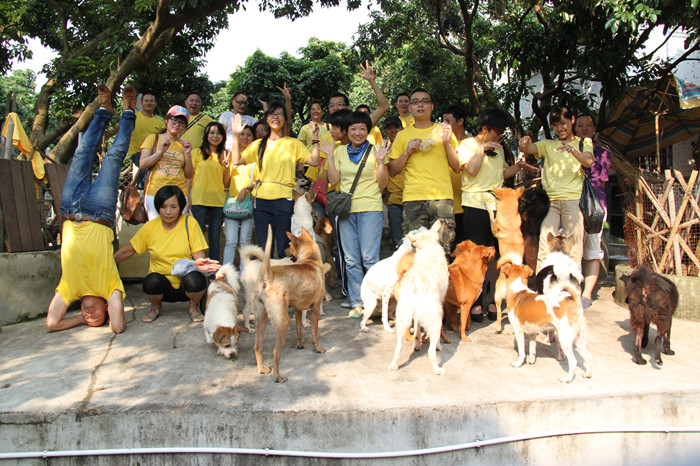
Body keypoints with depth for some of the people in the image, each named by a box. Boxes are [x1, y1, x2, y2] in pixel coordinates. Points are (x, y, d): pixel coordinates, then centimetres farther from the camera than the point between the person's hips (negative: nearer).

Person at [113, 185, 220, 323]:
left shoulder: (190, 223, -4)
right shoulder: (150, 227, 1)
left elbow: (199, 254, -9)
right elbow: (127, 251, 8)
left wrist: (199, 262, -32)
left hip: (185, 286, -1)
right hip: (163, 286, 1)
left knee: (195, 279, -35)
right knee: (152, 280, -32)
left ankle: (193, 306, 1)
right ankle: (156, 307, 3)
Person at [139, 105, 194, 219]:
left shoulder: (184, 145, 15)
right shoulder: (153, 139, 11)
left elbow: (189, 175, 9)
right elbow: (142, 164, 1)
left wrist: (187, 154, -3)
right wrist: (161, 151, -8)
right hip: (154, 193, -1)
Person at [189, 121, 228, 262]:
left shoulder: (223, 156, 16)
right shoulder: (197, 152, 7)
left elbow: (226, 182, 15)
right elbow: (189, 175, 4)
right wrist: (188, 197, -4)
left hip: (218, 200, 3)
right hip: (199, 199, -3)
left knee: (215, 236, 4)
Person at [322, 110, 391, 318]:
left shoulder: (375, 151, 3)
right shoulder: (340, 151, 13)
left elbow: (383, 183, 1)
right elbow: (333, 180, 9)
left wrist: (381, 161, -11)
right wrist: (330, 157, 3)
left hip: (370, 209, -4)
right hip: (346, 210, 4)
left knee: (369, 258, -10)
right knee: (351, 260, 4)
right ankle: (357, 303, 12)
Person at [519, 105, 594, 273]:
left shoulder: (584, 142, 14)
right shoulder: (547, 145, 19)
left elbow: (588, 162, -6)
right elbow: (527, 148, 0)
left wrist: (572, 149, -26)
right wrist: (524, 143, -25)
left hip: (573, 200, -1)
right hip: (550, 201, 2)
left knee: (574, 250, -6)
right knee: (544, 250, -8)